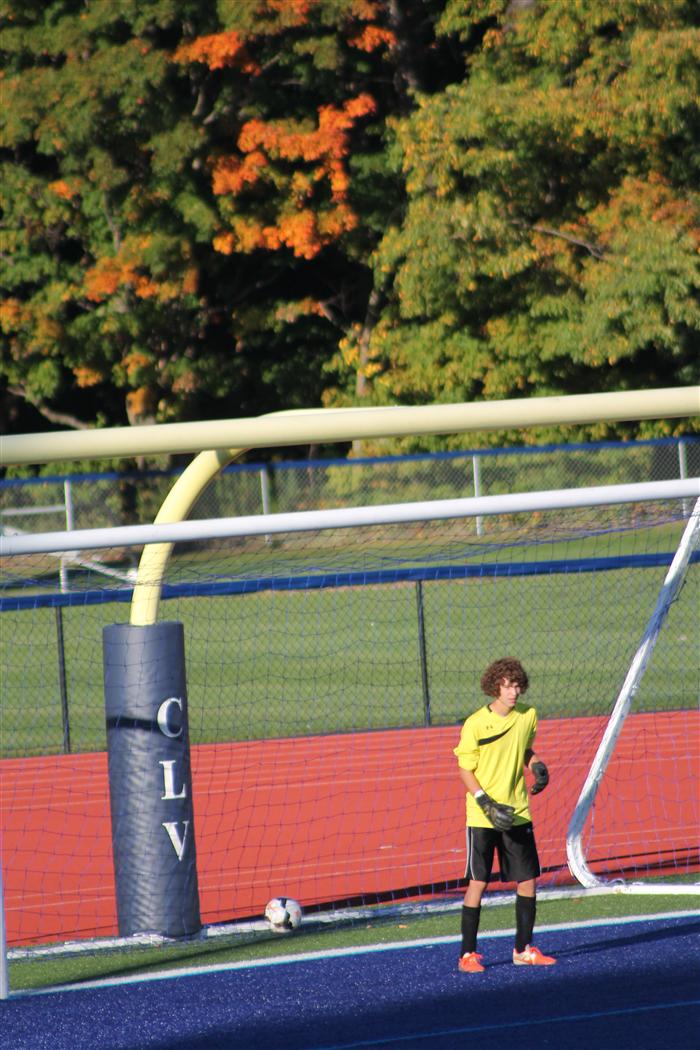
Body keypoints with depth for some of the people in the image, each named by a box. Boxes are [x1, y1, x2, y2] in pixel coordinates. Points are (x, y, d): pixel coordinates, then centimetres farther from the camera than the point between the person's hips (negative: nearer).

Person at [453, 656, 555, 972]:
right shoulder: (475, 724, -13)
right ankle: (468, 954, 0)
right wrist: (488, 806, -19)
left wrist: (537, 765, -2)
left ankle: (523, 949, 18)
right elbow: (465, 770, -9)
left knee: (528, 880, 6)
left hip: (518, 814, 5)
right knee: (477, 882, -5)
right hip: (482, 817, -5)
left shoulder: (528, 715, 1)